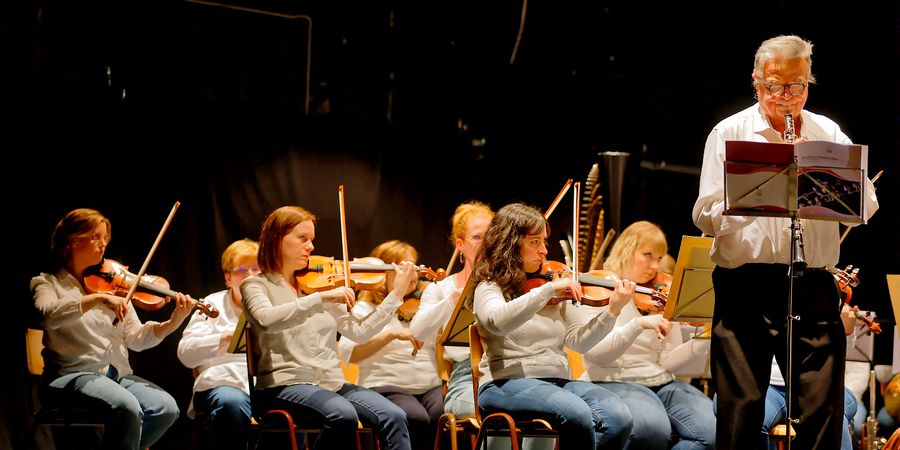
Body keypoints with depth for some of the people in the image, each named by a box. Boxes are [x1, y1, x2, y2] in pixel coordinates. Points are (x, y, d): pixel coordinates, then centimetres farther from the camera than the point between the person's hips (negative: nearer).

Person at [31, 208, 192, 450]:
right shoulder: (48, 283, 5)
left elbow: (135, 339, 8)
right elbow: (49, 315, -20)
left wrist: (173, 323, -9)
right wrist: (98, 298, -29)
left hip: (117, 375, 5)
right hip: (71, 376, -5)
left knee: (166, 408, -21)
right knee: (127, 408, -33)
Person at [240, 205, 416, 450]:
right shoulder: (256, 285, 3)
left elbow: (358, 332, 9)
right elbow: (267, 320, -21)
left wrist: (397, 294, 4)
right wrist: (322, 297, -27)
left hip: (332, 383, 5)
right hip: (286, 384, -5)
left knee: (393, 417, -20)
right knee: (344, 415, -35)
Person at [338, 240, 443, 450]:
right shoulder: (366, 309, 7)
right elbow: (347, 352, -11)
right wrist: (392, 334, -21)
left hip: (431, 387, 3)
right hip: (385, 388, -3)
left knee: (443, 415, -30)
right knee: (416, 419, -33)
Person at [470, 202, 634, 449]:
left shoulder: (559, 294, 18)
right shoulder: (490, 288, 2)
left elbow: (579, 341, 7)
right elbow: (497, 322, -22)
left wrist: (612, 311, -8)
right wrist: (548, 290, -26)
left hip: (558, 381, 6)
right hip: (507, 383, -5)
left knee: (619, 417, -23)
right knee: (577, 413, -34)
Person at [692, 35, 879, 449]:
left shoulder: (829, 134, 12)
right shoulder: (729, 134, 4)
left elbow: (866, 208, 4)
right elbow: (705, 216, -4)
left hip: (813, 286, 2)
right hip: (745, 284, -2)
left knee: (823, 408, -2)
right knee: (742, 410, -2)